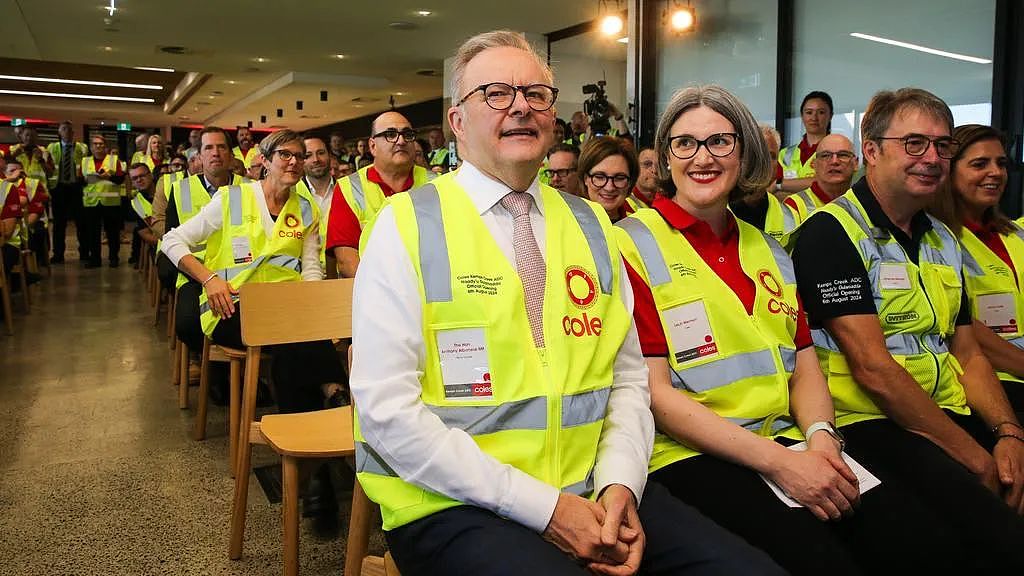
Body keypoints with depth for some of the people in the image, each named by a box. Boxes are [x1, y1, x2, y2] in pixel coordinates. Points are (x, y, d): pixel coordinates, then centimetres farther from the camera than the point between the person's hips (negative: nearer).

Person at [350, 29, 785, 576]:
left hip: (594, 493, 4)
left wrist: (620, 482, -8)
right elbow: (386, 407, -12)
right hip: (456, 507, -4)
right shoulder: (407, 225, -6)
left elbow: (628, 374, 11)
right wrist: (543, 506, -16)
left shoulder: (592, 225, 10)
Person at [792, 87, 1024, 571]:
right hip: (869, 422, -8)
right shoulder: (830, 232, -8)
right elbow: (872, 368, -15)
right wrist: (976, 458, -10)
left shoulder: (943, 240, 18)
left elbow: (968, 353, 17)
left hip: (951, 416, 8)